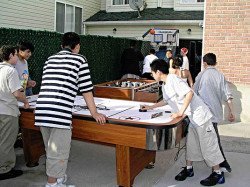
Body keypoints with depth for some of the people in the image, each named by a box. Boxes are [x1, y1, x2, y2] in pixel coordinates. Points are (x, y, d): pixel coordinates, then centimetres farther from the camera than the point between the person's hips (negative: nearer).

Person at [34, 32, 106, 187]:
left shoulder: (50, 59, 21)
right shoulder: (79, 59, 4)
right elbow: (86, 89, 1)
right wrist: (94, 113, 6)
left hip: (41, 111, 7)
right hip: (60, 113, -7)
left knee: (51, 149, 22)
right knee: (58, 152, 4)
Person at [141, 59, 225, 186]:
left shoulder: (173, 79, -20)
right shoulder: (165, 86, 10)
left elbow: (190, 93, -29)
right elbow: (166, 100, 28)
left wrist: (180, 112, -28)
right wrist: (150, 107, 29)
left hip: (199, 115, -9)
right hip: (190, 118, 9)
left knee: (208, 145, 1)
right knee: (190, 143, 16)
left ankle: (218, 174, 12)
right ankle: (188, 169, 30)